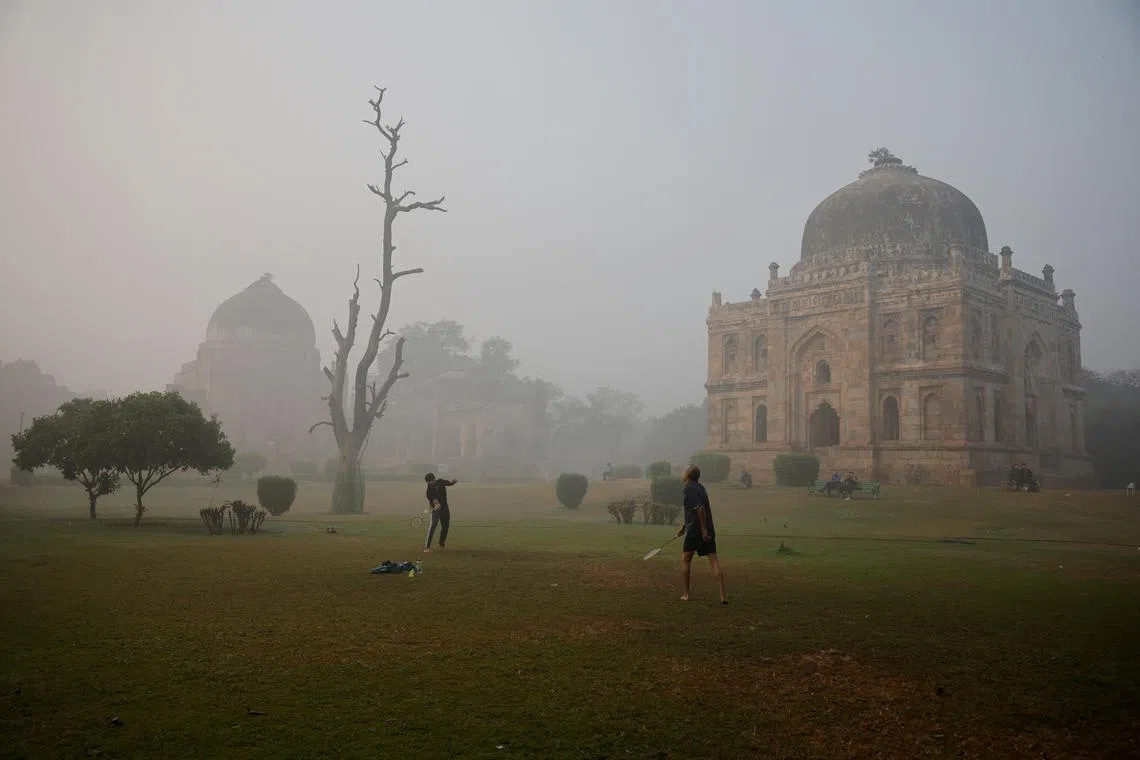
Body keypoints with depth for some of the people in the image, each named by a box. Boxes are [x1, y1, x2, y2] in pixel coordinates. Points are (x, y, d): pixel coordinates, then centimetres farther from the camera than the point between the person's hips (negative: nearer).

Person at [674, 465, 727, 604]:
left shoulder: (689, 488, -9)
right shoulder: (700, 488, 18)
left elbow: (700, 509, -20)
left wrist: (703, 529, -21)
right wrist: (684, 527, 33)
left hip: (695, 530, -7)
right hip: (709, 530, 7)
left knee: (685, 560, 9)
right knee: (714, 560, -2)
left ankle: (686, 594, 11)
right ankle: (723, 595, -10)